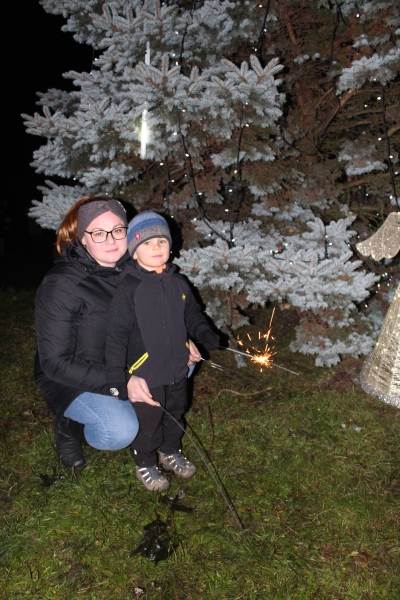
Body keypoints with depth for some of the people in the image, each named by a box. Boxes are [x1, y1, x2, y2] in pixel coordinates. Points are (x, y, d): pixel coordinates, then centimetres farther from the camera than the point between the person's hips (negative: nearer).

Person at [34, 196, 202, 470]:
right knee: (121, 431, -29)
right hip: (72, 377, -6)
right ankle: (68, 426, 5)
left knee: (182, 362, -8)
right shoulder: (61, 285, -27)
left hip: (124, 363, 6)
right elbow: (55, 362, -26)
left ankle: (121, 407, 10)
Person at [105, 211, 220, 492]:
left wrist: (205, 333, -6)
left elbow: (192, 314, 14)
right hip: (145, 372, -5)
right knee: (148, 421, 10)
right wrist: (116, 375, -20)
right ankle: (145, 464, 35)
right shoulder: (129, 289, -18)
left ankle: (171, 452, 48)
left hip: (178, 368, 6)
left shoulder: (178, 283, 0)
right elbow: (116, 334, -17)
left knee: (175, 413, 23)